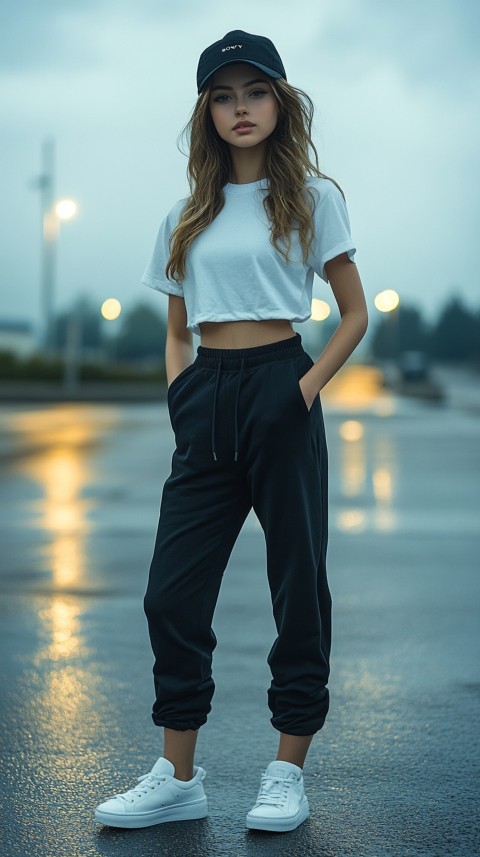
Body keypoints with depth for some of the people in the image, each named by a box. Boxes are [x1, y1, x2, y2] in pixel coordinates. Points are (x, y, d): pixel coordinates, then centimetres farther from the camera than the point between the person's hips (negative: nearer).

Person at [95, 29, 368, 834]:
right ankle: (178, 776, 11)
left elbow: (354, 314, 4)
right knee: (172, 589, 0)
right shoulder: (188, 216, 15)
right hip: (205, 405, 4)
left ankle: (288, 772, 12)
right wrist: (179, 392, 2)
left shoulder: (311, 197, 4)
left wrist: (308, 387, -9)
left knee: (297, 584, 1)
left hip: (277, 391, -4)